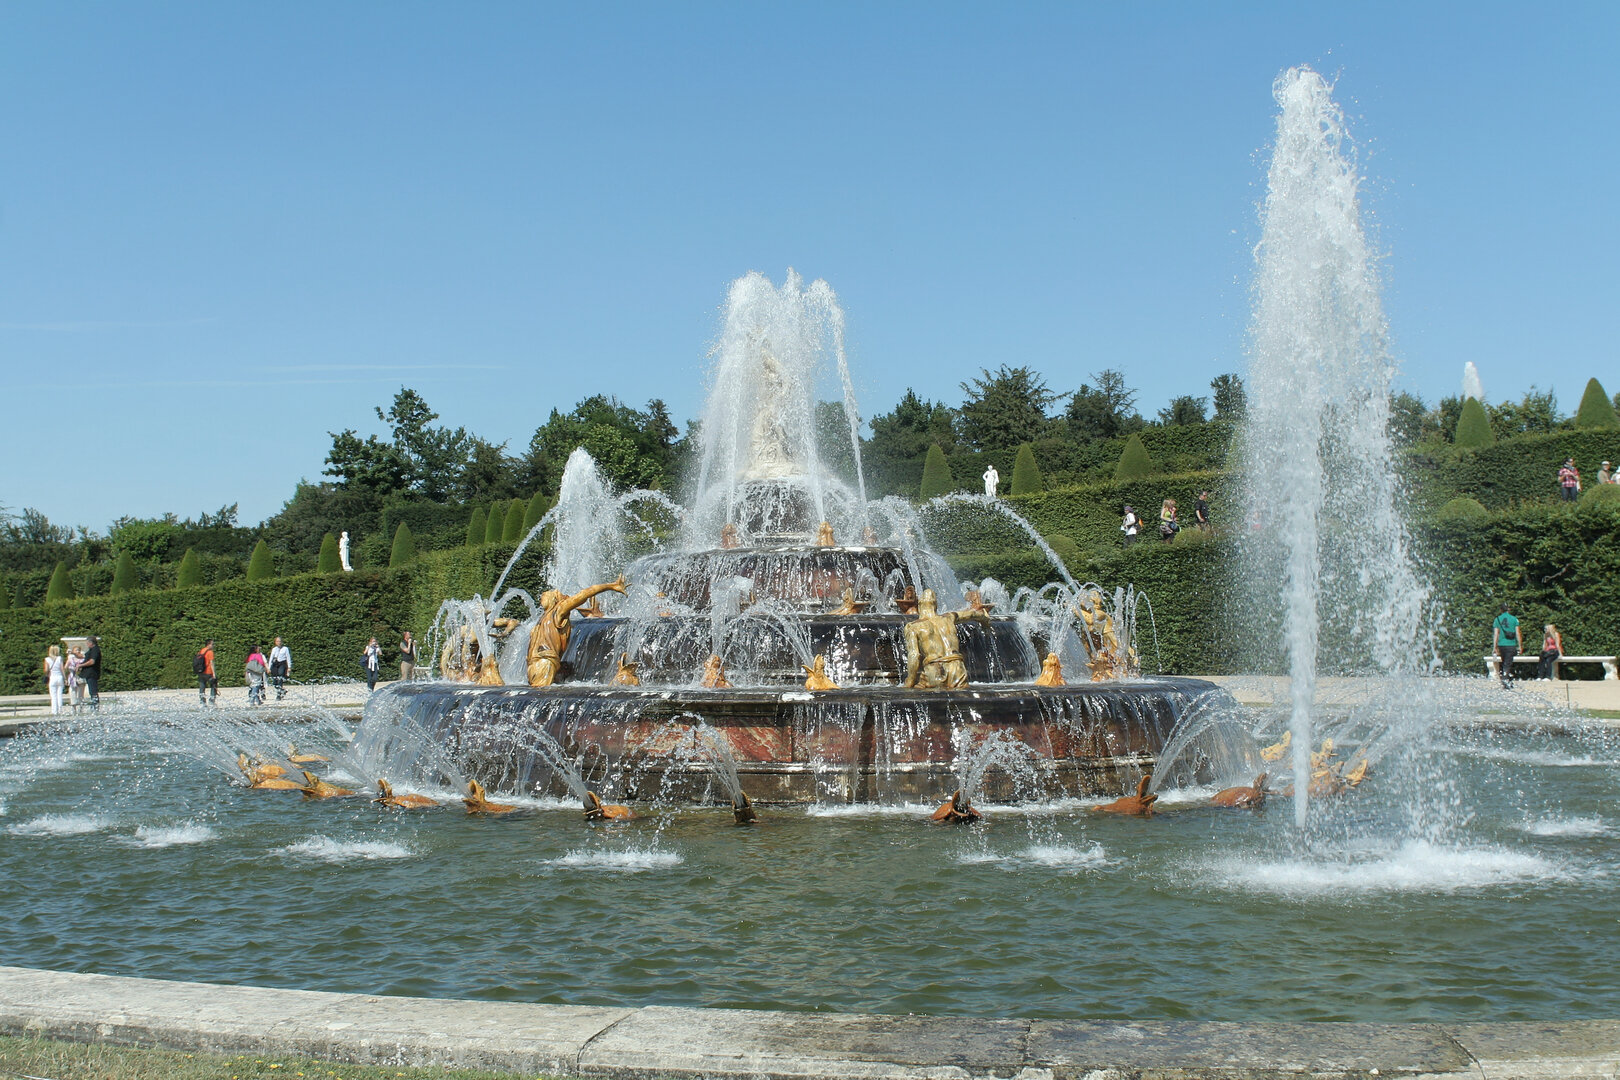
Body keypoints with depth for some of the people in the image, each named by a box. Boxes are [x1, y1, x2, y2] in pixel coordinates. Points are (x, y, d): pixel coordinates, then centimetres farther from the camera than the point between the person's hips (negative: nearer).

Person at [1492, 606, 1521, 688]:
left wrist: (1495, 647, 3)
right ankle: (1505, 679, -20)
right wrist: (1520, 646, 4)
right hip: (1511, 644, -2)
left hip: (1501, 644, 2)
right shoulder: (1514, 619, 0)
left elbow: (1496, 634, 1)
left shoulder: (1497, 619, 3)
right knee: (1508, 663, -5)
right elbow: (1517, 633, -1)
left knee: (1504, 663, 16)